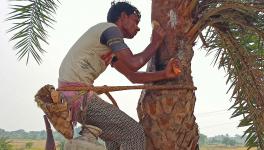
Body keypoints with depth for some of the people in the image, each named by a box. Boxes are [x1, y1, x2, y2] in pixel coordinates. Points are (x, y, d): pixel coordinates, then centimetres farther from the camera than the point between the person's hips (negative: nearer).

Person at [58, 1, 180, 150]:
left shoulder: (110, 48, 24)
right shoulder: (111, 28, -6)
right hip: (78, 94, -11)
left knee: (118, 135, 23)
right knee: (134, 132, -8)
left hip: (68, 96, 11)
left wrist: (164, 74, 10)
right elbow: (134, 64, -14)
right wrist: (156, 42, 1)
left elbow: (132, 76, 20)